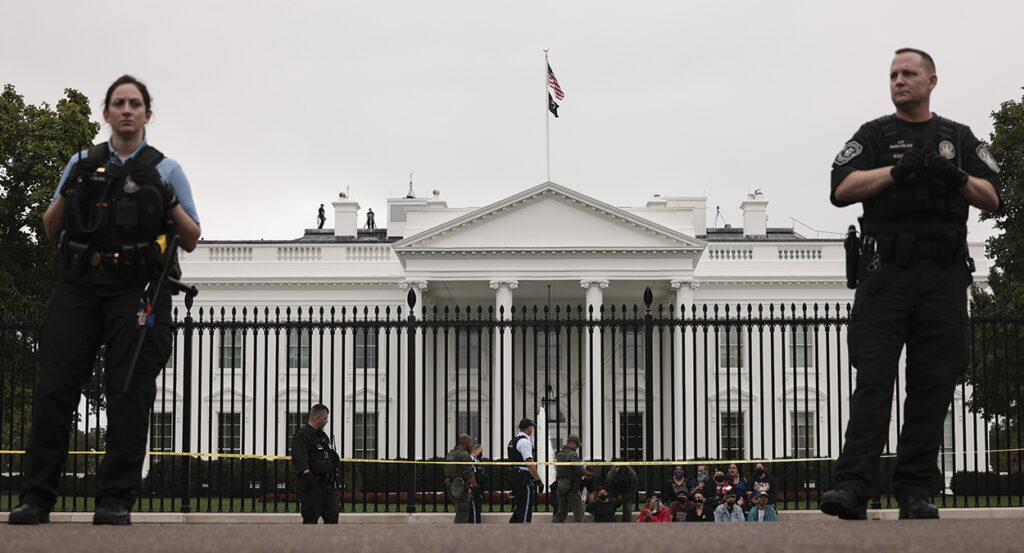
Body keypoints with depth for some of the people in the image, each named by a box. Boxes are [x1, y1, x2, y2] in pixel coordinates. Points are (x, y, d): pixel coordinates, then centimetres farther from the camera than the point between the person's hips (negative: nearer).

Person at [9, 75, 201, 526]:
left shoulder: (166, 170, 14)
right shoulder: (82, 164, 19)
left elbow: (191, 240, 11)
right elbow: (51, 231, 16)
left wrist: (168, 201, -7)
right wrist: (68, 191, -2)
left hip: (136, 290, -1)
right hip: (77, 285, 2)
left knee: (129, 394, -8)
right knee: (55, 386, -8)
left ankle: (116, 500, -7)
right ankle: (36, 497, -8)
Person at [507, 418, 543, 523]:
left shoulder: (513, 441, 17)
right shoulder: (525, 441, -14)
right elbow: (529, 462, -21)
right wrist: (538, 480, -20)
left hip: (515, 477, 10)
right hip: (525, 479, -10)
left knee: (520, 506, 15)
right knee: (525, 508, -5)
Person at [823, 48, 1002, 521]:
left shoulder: (959, 139, 18)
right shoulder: (874, 135, 13)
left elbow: (992, 198, 9)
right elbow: (842, 189, -2)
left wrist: (957, 177, -10)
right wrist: (900, 169, -12)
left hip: (945, 274, 2)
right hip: (887, 270, -2)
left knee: (933, 385, -1)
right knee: (873, 379, -11)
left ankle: (914, 492, 3)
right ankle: (853, 487, -18)